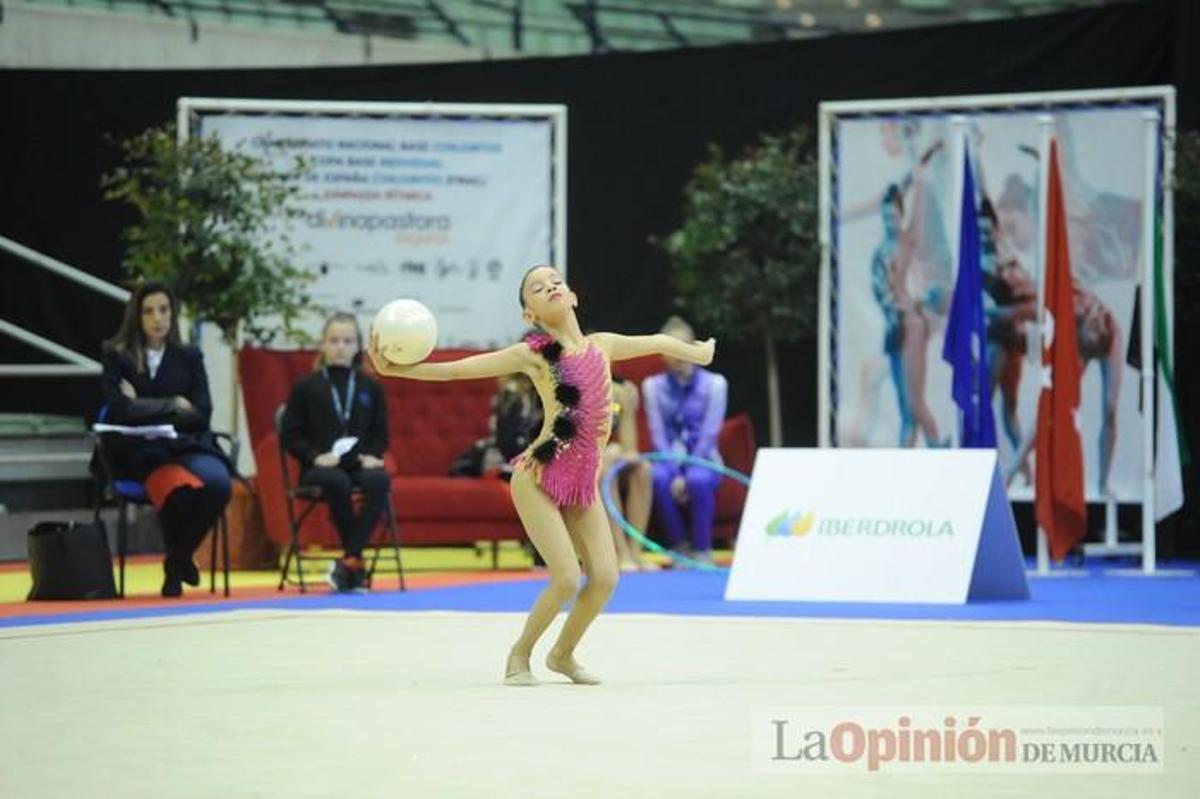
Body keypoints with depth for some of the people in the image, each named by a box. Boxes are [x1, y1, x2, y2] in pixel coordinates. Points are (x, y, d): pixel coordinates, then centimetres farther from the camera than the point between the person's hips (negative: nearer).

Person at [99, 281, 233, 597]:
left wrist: (146, 409, -5)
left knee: (218, 483, -32)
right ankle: (176, 565, -5)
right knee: (180, 488, -37)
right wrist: (173, 406, -4)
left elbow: (201, 414, 3)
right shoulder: (117, 357, 6)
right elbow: (120, 411, -9)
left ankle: (180, 557, -2)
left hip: (187, 445, 3)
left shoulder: (190, 357, 14)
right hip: (139, 452, -3)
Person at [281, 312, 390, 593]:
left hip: (359, 464, 2)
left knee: (380, 480, -33)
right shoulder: (307, 388, 8)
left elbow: (380, 433, 16)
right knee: (337, 482, -38)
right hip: (321, 468, -2)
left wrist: (372, 455, -6)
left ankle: (350, 559, -31)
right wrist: (315, 456, -12)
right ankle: (356, 562, -25)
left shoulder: (371, 388, 14)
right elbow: (290, 435, 5)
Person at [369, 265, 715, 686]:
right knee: (567, 577, -14)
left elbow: (657, 342, 25)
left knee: (604, 577, -4)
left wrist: (698, 351, 40)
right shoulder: (532, 354, -8)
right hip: (539, 478, -5)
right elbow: (456, 369, -13)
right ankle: (519, 656, 10)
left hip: (584, 482, 5)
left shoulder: (601, 345, 7)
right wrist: (394, 369, -23)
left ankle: (563, 654, 22)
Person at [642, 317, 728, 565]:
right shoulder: (653, 386, 3)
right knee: (658, 477, -35)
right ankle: (679, 546, -17)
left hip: (703, 460, -1)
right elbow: (658, 435, -3)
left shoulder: (714, 384, -3)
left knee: (698, 479, -37)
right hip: (670, 459, 1)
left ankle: (702, 549, -19)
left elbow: (709, 434, -8)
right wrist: (675, 474, -16)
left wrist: (686, 476, -18)